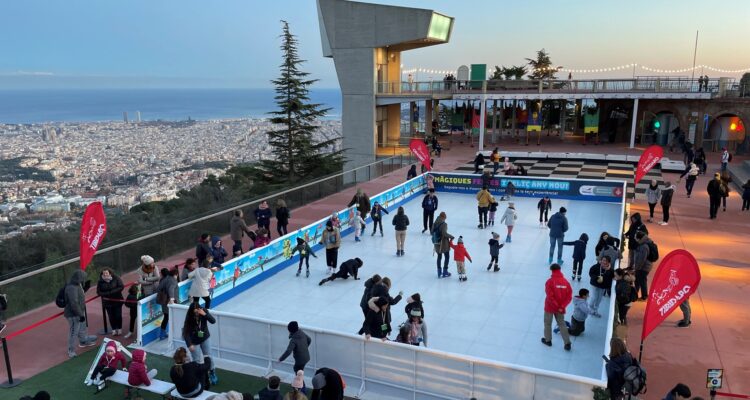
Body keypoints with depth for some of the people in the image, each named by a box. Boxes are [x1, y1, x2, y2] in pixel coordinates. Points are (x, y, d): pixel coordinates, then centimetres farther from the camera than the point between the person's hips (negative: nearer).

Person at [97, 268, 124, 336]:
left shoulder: (116, 278, -11)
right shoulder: (100, 281, -7)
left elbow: (121, 287, -13)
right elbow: (99, 292, -5)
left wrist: (112, 292, -22)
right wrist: (107, 294, -21)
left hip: (117, 300, -1)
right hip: (107, 302, 1)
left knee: (118, 315, 5)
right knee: (111, 316, 7)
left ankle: (119, 329, 22)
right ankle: (114, 329, 23)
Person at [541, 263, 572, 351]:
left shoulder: (550, 281, -16)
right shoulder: (565, 282, -3)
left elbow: (550, 296, -21)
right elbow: (569, 296, -6)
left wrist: (556, 305, -11)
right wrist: (562, 306, -9)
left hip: (550, 307, -4)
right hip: (561, 308, 4)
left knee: (548, 323, 15)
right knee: (562, 324, 15)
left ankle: (548, 340, 27)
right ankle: (567, 343, 11)